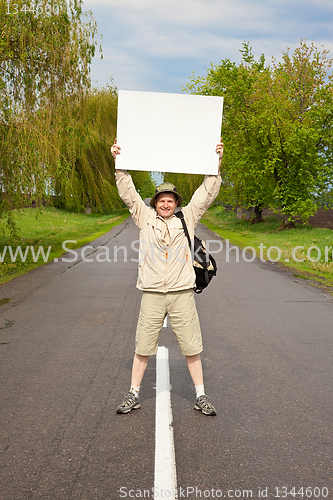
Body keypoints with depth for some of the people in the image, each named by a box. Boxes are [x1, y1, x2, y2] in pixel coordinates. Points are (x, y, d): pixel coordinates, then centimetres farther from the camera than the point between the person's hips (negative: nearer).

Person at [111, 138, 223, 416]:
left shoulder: (187, 218, 8)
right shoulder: (145, 218, 7)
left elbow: (208, 192, 5)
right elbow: (128, 192, 3)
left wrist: (216, 163, -3)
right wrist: (119, 163, -5)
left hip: (182, 293, 0)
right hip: (152, 294, 0)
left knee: (192, 347, 7)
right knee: (143, 347, 7)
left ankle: (201, 396, 21)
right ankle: (134, 395, 22)